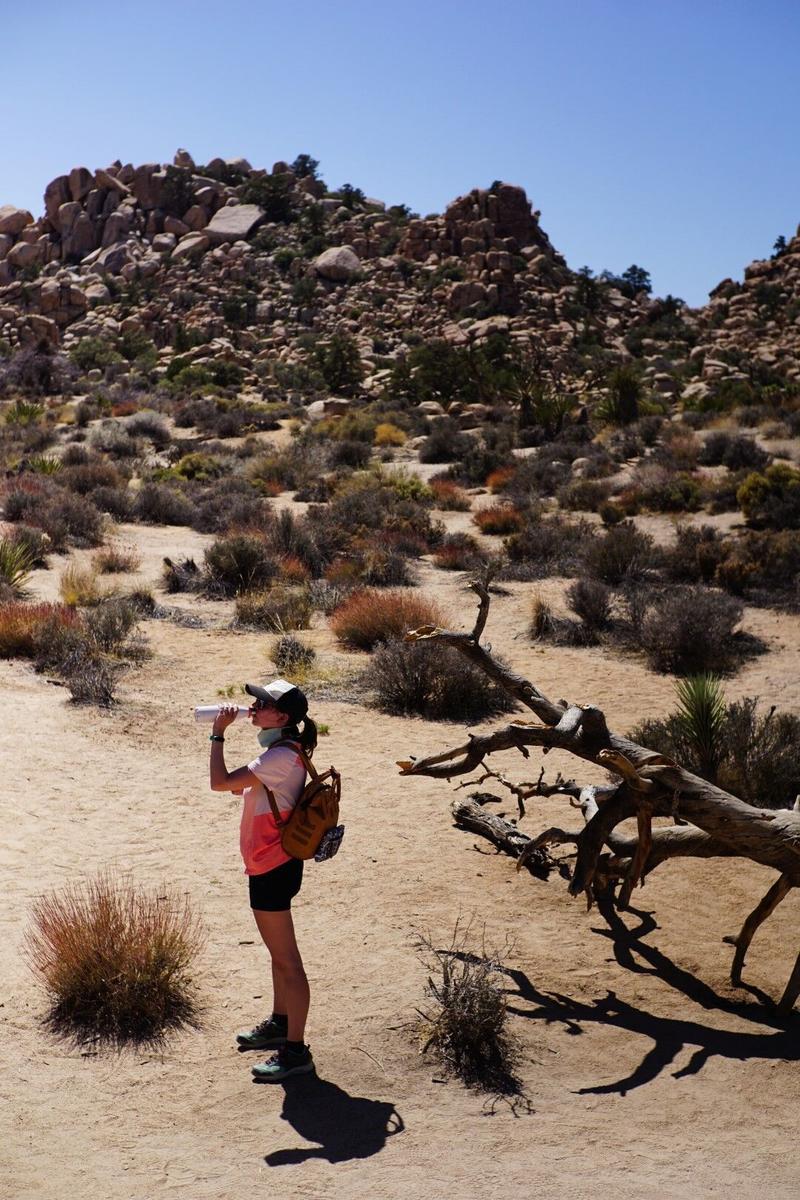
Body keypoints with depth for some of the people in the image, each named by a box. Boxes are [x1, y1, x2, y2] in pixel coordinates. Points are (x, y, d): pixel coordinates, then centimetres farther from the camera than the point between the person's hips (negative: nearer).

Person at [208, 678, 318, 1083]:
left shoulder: (281, 757, -23)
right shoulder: (282, 752, 10)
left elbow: (220, 782, -25)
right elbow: (241, 787, 19)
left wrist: (218, 734, -16)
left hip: (273, 869, -11)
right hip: (272, 865, 11)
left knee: (286, 959, -2)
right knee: (279, 953, 24)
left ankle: (295, 1050, 6)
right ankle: (279, 1023, 40)